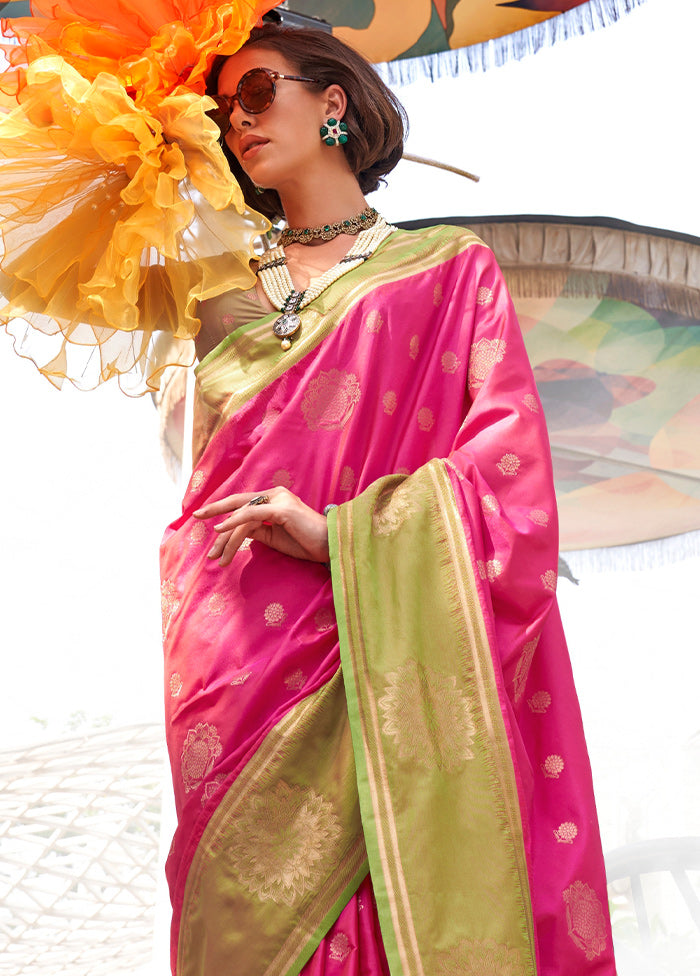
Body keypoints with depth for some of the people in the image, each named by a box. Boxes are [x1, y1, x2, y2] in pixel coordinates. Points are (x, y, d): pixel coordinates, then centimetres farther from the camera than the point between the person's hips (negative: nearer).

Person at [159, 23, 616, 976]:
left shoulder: (449, 268, 6)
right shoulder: (230, 304, 18)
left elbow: (510, 464, -5)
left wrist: (339, 533, -14)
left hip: (381, 670, -3)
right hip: (236, 678, 4)